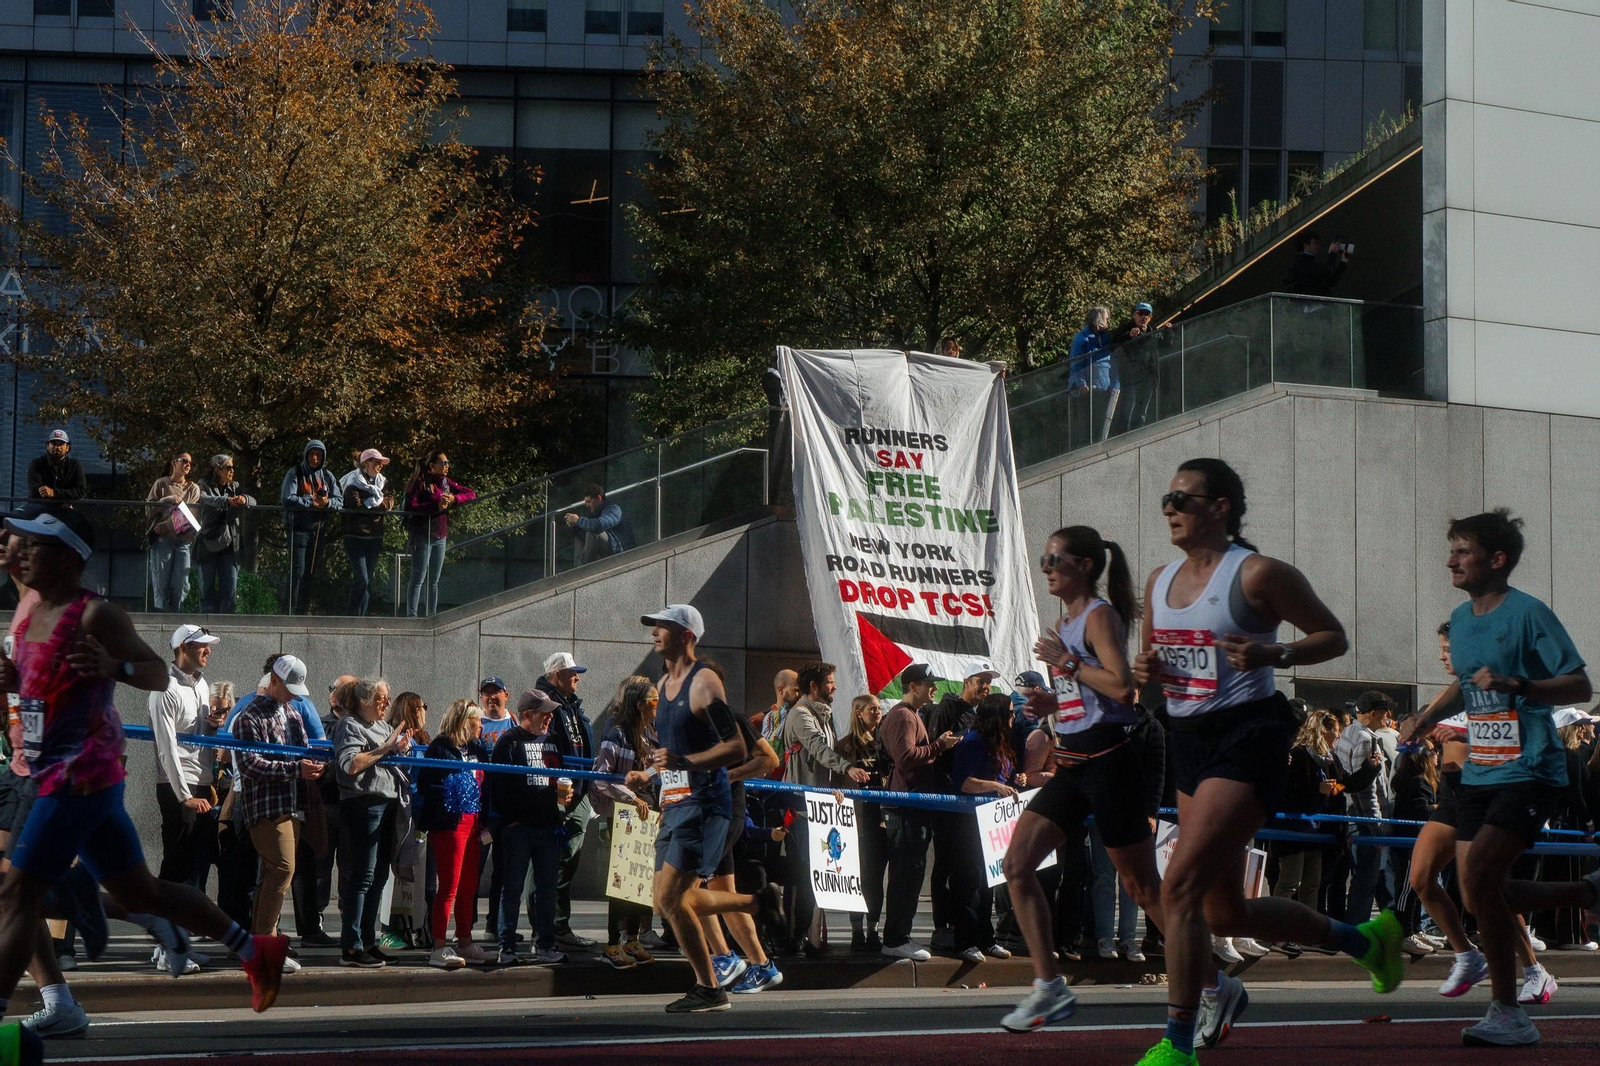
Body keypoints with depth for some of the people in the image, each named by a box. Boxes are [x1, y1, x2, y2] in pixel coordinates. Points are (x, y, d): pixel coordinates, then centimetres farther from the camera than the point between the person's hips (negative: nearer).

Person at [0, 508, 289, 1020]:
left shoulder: (95, 615, -13)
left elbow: (159, 674, -12)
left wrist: (113, 667, -32)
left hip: (80, 776, -10)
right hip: (51, 772, 10)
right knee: (139, 891, 15)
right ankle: (255, 950, 23)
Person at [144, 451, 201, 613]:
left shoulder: (194, 489, 12)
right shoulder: (161, 484, 8)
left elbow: (192, 515, 0)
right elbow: (149, 509, 3)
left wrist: (167, 525, -10)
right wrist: (167, 500, -13)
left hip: (184, 540, 2)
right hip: (162, 539, -2)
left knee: (181, 585, -4)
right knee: (161, 583, -4)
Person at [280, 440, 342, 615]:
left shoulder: (328, 477, 13)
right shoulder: (295, 473, -1)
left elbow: (339, 502, 6)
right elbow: (287, 499, -13)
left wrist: (327, 502, -15)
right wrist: (311, 502, -15)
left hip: (320, 530, 5)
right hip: (300, 529, -5)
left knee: (312, 573, 7)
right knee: (298, 573, -11)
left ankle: (303, 611, 13)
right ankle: (293, 612, -11)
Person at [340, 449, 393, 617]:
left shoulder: (382, 482, 13)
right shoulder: (353, 481, -3)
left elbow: (389, 504, 0)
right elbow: (355, 505, -17)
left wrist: (367, 503, -9)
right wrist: (376, 503, -6)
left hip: (374, 537, 6)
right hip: (355, 535, -6)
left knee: (368, 580, 5)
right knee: (361, 579, -13)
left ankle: (359, 616, 10)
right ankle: (352, 615, -4)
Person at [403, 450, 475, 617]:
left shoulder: (446, 482, 12)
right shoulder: (420, 483, -7)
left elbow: (471, 494, 13)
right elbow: (410, 507, -18)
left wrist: (454, 499, -6)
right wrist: (436, 506, -22)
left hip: (440, 536, 7)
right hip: (423, 536, -7)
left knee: (434, 581, 11)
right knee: (418, 579, -7)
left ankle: (432, 615, 15)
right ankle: (411, 616, -6)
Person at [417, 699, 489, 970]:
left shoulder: (476, 750, 15)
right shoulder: (441, 748, -10)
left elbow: (484, 785, 20)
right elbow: (425, 785, -15)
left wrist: (485, 822, 13)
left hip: (472, 824, 8)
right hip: (449, 824, -8)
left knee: (468, 887, 13)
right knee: (449, 887, -7)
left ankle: (464, 941, 24)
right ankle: (439, 949, -5)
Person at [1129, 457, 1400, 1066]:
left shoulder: (1257, 574, -9)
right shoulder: (1159, 581, 12)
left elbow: (1333, 637, -3)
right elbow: (1155, 659, 24)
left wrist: (1274, 654, -20)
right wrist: (1145, 670, 1)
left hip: (1247, 736, -9)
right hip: (1188, 740, 9)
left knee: (1181, 885, -20)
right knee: (1228, 914, 14)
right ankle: (1363, 939, 36)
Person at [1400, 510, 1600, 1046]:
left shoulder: (1528, 613, -12)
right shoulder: (1460, 618, 11)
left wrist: (1516, 685, -27)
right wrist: (1430, 715, 15)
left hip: (1528, 773, -8)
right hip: (1478, 774, 9)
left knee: (1479, 878, -21)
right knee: (1478, 896, 6)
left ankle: (1508, 1015, -10)